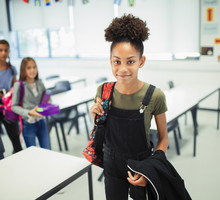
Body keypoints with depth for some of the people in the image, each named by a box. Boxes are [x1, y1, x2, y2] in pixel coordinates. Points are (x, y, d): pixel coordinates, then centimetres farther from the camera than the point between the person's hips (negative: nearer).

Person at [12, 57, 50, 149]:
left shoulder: (40, 83, 0)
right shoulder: (19, 85, -12)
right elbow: (14, 106, -10)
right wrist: (29, 112, -23)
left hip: (41, 122, 4)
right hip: (28, 124, -4)